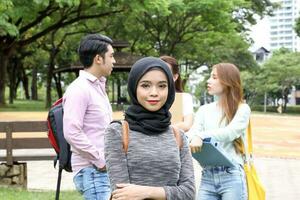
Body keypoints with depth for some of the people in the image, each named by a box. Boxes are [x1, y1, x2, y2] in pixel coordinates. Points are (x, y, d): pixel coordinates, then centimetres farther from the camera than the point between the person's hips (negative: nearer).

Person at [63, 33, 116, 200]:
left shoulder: (98, 86, 16)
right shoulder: (79, 89, -13)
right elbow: (72, 133, -21)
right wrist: (101, 161, -17)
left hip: (104, 169, 9)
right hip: (92, 171, -9)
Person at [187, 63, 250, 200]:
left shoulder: (242, 109, 0)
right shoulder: (204, 110, 13)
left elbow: (231, 132, -17)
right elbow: (193, 132, -1)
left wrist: (201, 136, -31)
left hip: (231, 176, -4)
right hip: (207, 176, 4)